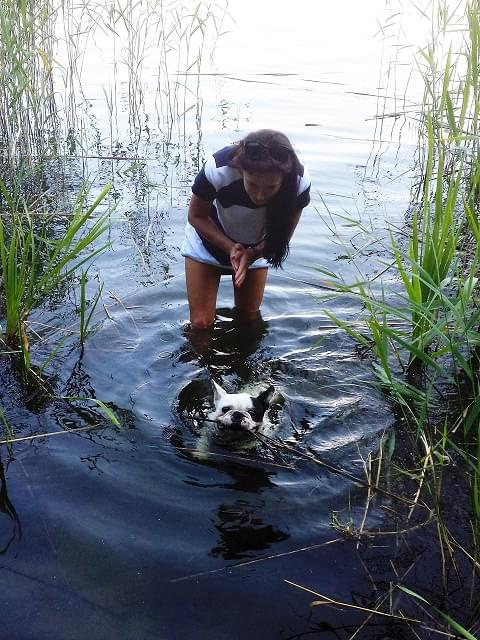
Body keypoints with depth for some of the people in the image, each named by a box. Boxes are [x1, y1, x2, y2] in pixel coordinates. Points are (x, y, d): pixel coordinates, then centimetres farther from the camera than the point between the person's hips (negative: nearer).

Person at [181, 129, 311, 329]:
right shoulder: (218, 169, -39)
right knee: (201, 322, -2)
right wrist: (230, 248, -31)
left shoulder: (299, 182, -33)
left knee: (249, 317, 13)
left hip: (255, 248, 2)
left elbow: (283, 233, -15)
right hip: (209, 238, -2)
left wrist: (252, 254, -32)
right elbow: (196, 216, -18)